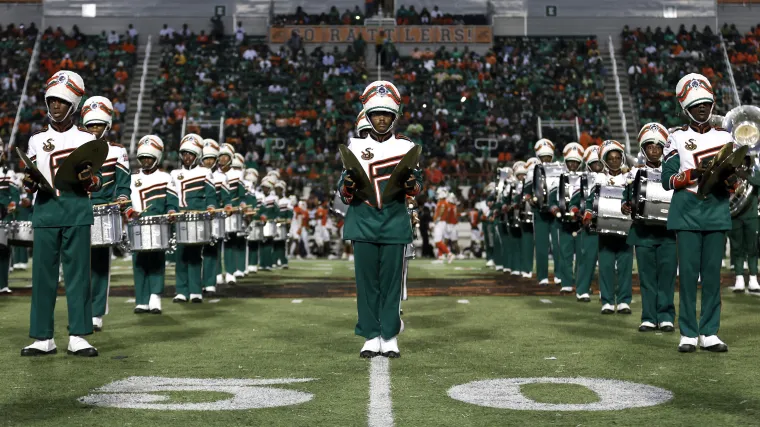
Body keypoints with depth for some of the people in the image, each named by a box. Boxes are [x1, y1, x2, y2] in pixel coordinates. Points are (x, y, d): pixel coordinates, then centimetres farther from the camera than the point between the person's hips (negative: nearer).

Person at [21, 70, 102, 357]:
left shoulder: (86, 139, 8)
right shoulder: (37, 140, 13)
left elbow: (96, 185, 7)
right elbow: (31, 185, 14)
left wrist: (89, 179, -15)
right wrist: (29, 182, -9)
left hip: (77, 208, -2)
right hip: (46, 208, 2)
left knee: (78, 272, -1)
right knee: (43, 273, 1)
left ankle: (77, 337, 4)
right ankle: (43, 338, 8)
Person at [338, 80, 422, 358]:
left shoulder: (406, 147, 8)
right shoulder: (356, 148, 8)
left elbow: (417, 186, 9)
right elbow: (345, 195, 9)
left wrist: (412, 185, -14)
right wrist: (347, 187, -14)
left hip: (395, 224, 0)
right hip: (363, 224, 0)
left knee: (391, 281, 1)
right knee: (366, 281, 1)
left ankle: (390, 337, 9)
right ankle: (370, 337, 8)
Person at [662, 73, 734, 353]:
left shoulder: (724, 137, 12)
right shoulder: (677, 138, 5)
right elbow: (667, 180, -1)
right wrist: (694, 173, -16)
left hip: (717, 214, 2)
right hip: (687, 215, -2)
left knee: (712, 274, 3)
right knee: (688, 273, -2)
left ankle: (709, 333, 8)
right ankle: (688, 334, 3)